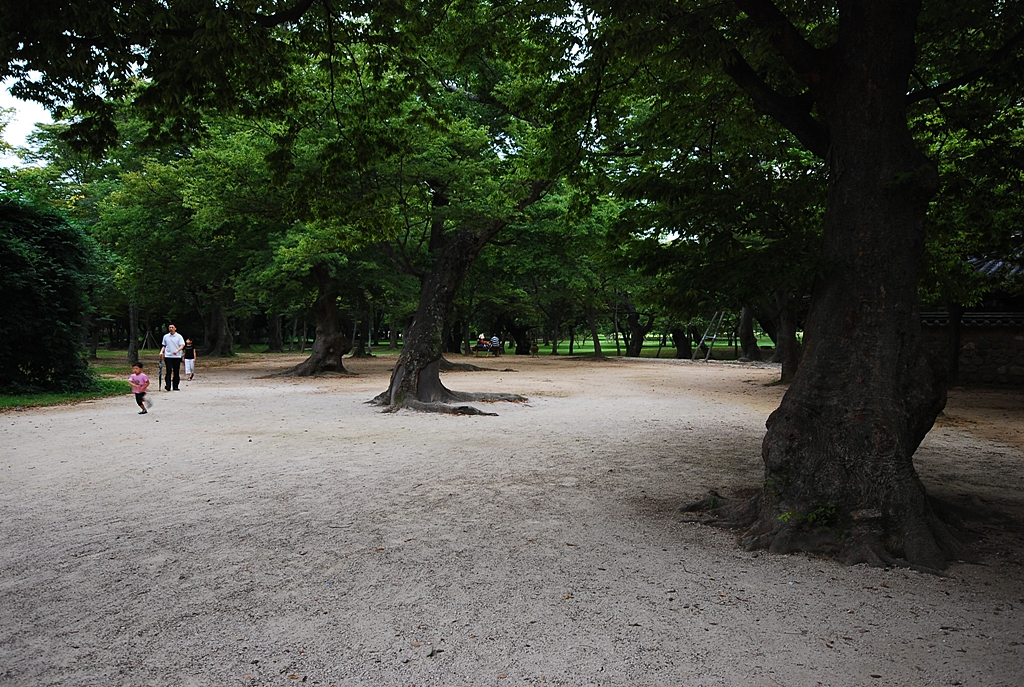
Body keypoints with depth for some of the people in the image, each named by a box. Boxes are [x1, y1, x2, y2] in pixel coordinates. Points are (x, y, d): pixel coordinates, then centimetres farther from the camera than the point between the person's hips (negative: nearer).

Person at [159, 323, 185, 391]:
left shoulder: (179, 336, 2)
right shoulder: (165, 336, 10)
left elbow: (182, 345, -5)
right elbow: (164, 346, 19)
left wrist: (177, 350, -22)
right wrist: (161, 352, 3)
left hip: (177, 356, -1)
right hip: (168, 356, 1)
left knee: (176, 372, 3)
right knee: (169, 372, -7)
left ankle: (175, 387, 10)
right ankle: (167, 387, -6)